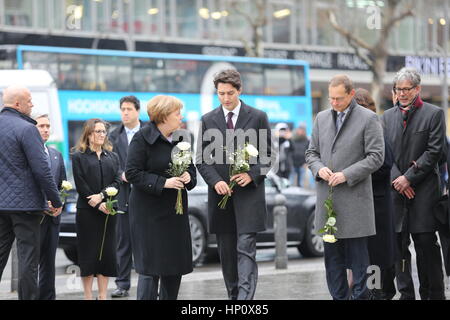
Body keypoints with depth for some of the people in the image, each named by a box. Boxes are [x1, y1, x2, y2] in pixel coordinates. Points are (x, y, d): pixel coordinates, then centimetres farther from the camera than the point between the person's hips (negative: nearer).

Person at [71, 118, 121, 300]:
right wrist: (97, 205, -12)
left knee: (107, 252, 2)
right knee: (88, 253, -2)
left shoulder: (112, 156, 14)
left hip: (108, 210, 4)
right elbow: (80, 185, -6)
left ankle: (103, 296, 7)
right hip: (87, 210, -4)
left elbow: (117, 181, 4)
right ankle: (88, 295, 3)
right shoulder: (79, 156, 1)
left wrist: (101, 196, -13)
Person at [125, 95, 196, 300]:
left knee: (175, 266, 8)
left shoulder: (180, 139, 12)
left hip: (175, 210, 7)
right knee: (150, 267, -9)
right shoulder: (143, 138, -9)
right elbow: (133, 173, -14)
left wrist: (188, 176, -3)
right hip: (148, 212, -7)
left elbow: (191, 168, 21)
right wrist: (163, 183, -21)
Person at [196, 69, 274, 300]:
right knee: (226, 252, 8)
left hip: (249, 193, -3)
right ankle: (233, 295, 17)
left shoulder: (258, 117, 3)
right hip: (221, 194, 3)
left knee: (246, 249, -11)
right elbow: (201, 159, 7)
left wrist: (252, 175, -12)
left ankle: (245, 297, -17)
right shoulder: (208, 120, 7)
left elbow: (268, 154, 5)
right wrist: (216, 181, -10)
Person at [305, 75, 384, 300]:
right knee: (332, 254, 8)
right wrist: (319, 168, -4)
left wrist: (346, 175, -15)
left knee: (357, 255, -2)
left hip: (354, 197, -5)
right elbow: (311, 152, 18)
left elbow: (376, 157, -7)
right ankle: (339, 296, 15)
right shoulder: (322, 118, 13)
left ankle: (359, 295, 4)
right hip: (327, 197, 5)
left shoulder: (368, 119, -3)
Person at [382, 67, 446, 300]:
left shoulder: (434, 114, -1)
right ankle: (406, 294, 10)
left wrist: (409, 178, -11)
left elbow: (434, 151, -7)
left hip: (423, 189, -4)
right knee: (398, 244, 3)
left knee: (426, 242, -4)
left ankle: (433, 294, 3)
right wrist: (396, 179, -6)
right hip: (396, 190, 4)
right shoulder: (388, 116, 13)